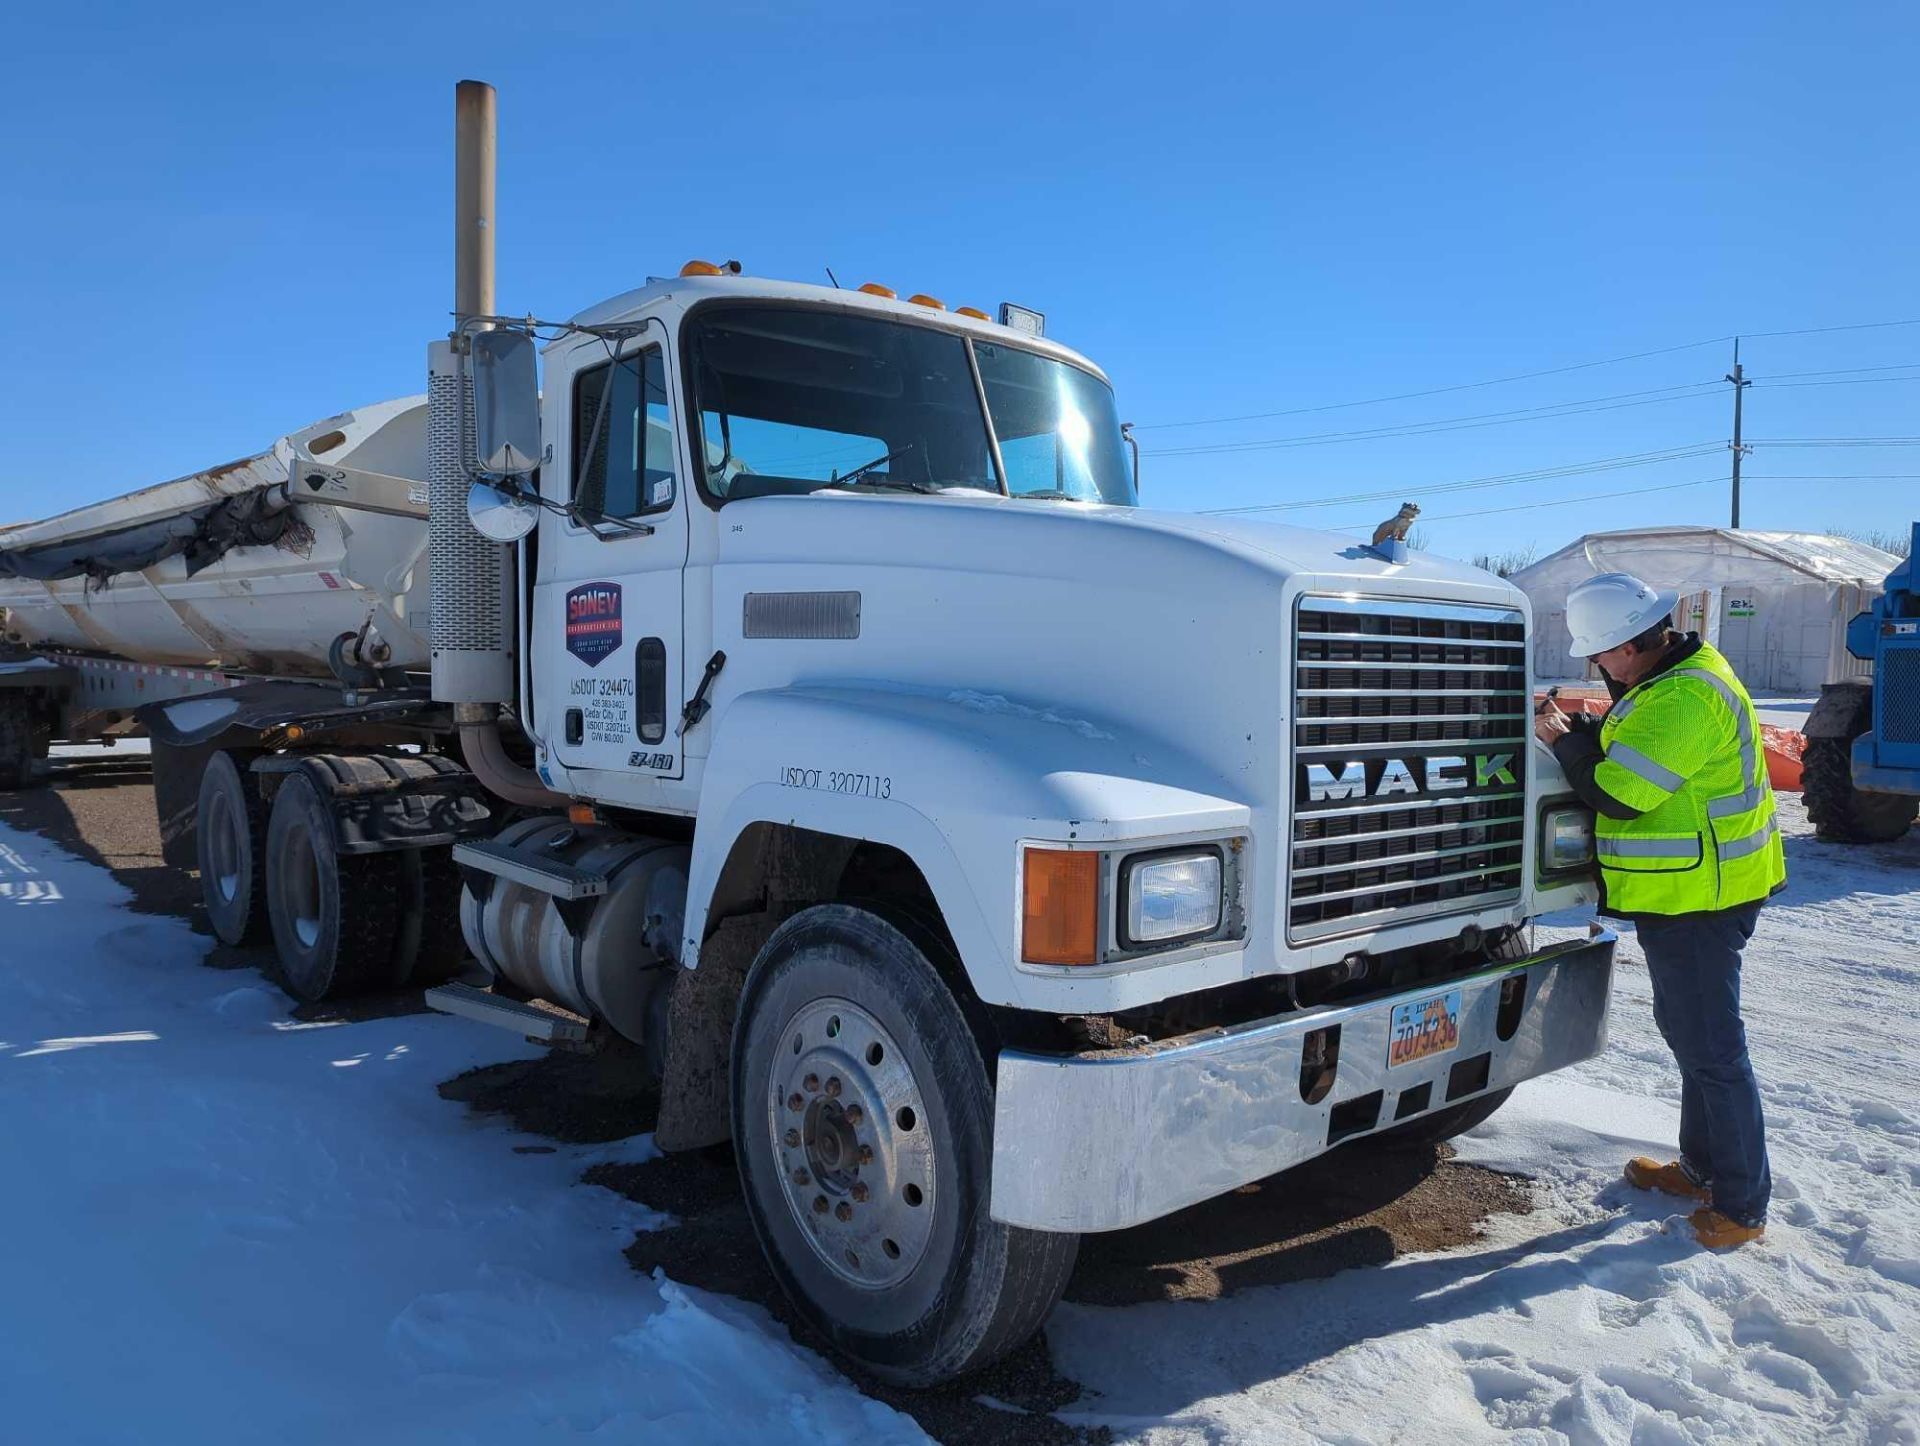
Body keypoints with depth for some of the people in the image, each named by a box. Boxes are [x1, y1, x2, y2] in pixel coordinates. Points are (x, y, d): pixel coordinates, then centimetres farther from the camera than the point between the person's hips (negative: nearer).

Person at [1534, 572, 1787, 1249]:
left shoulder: (1683, 698, -26)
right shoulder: (1677, 677, 9)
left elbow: (1617, 794, -24)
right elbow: (1635, 754, 18)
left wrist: (1563, 739, -10)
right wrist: (1584, 729, 3)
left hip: (1697, 900, -11)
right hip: (1691, 893, 11)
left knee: (1711, 1048, 0)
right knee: (1687, 1029, 22)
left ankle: (1741, 1205, 13)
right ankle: (1703, 1167, 37)